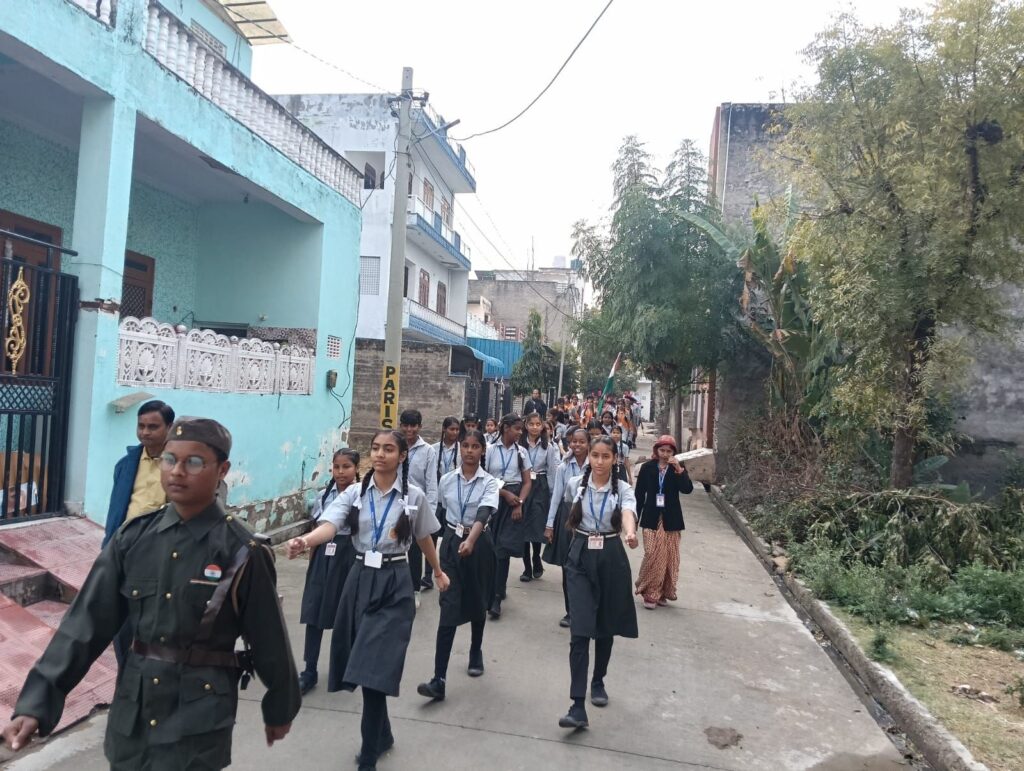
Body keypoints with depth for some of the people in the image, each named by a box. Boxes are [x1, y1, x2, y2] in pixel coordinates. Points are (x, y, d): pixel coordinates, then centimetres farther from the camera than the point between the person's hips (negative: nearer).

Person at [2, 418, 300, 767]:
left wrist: (279, 709, 4)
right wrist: (37, 702, -9)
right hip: (132, 708, 4)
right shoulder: (133, 537, -3)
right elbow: (88, 621, -2)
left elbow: (268, 639, -6)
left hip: (199, 714, -4)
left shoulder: (242, 551, -14)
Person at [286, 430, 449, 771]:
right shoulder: (355, 493, -1)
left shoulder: (414, 496, -4)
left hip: (394, 583, -3)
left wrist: (438, 572, 23)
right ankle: (381, 736, 34)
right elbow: (330, 524, -19)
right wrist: (305, 540, -40)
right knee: (363, 665, 12)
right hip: (360, 579, 3)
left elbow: (424, 538, 11)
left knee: (377, 668, -8)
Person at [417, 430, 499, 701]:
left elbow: (483, 514, -25)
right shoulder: (446, 480, 0)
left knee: (477, 603, 15)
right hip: (451, 542, 1)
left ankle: (476, 653, 42)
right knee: (449, 607, -8)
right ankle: (439, 679, -9)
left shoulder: (489, 483, -9)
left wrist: (470, 541, -42)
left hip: (478, 544, -1)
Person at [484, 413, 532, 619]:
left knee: (504, 547, -5)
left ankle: (496, 596, -2)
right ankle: (498, 588, 27)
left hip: (514, 501, 1)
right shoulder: (490, 450, -3)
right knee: (492, 546, 4)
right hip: (494, 499, -1)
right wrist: (504, 493, -10)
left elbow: (527, 482, 5)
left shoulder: (521, 451, 3)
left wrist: (520, 503, -9)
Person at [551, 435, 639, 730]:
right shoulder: (575, 484, -1)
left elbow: (628, 514, -28)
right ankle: (578, 707, -11)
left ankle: (598, 682, 37)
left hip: (611, 558, 0)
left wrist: (630, 533, -46)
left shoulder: (623, 489, -6)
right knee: (580, 631, -9)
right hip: (581, 557, 0)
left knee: (606, 628, 13)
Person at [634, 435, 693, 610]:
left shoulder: (678, 468, 2)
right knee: (653, 556, -9)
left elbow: (687, 489, -12)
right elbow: (640, 494, 3)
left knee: (669, 557, 4)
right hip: (652, 518, -1)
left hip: (671, 520, 1)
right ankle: (650, 593, 4)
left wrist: (679, 470, -24)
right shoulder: (647, 468, 0)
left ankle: (663, 592, 19)